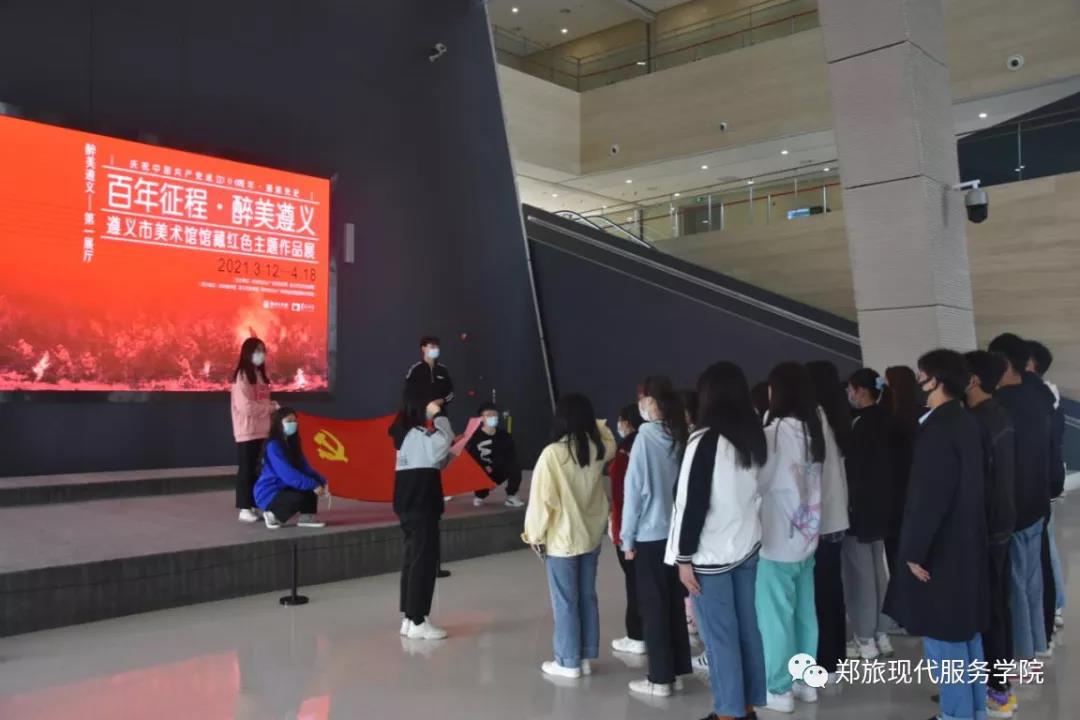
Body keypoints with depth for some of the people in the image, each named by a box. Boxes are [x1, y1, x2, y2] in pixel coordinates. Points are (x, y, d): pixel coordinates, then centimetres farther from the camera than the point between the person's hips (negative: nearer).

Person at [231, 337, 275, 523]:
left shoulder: (260, 375, 16)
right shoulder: (242, 376, -11)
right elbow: (246, 406, -18)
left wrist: (272, 406, 0)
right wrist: (270, 407, -12)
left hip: (261, 430, 8)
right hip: (247, 431, -8)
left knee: (258, 470, 9)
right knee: (246, 470, -3)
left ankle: (255, 506, 15)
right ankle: (244, 509, 1)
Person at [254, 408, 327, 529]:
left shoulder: (292, 443, 5)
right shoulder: (273, 446, -22)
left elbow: (304, 467, 0)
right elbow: (287, 474, -30)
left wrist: (321, 481, -16)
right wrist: (313, 485, -32)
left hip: (283, 488, 8)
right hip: (268, 494, -8)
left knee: (311, 486, -10)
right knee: (300, 498, -29)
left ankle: (307, 517, 0)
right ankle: (273, 515, -5)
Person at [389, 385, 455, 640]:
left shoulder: (407, 433, 14)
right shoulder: (417, 434, -17)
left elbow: (433, 461, 19)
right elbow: (443, 442, -36)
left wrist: (452, 451, 5)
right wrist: (439, 415, -22)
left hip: (411, 505, 10)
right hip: (420, 506, -10)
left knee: (413, 559, 13)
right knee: (424, 560, -4)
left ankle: (409, 618, 20)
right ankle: (417, 622, 2)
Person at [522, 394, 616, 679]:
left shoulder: (552, 453, -19)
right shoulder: (598, 449, -2)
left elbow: (542, 499, -16)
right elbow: (610, 443, 25)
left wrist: (535, 534, -6)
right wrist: (595, 422, 23)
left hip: (561, 539, -6)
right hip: (591, 535, 6)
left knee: (565, 602, 4)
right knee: (587, 597, 14)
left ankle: (568, 662, 13)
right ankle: (586, 657, 22)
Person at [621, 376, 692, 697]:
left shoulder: (646, 437, -16)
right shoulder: (680, 435, 1)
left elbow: (634, 490, -12)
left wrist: (627, 537, -4)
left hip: (650, 534, -6)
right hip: (676, 531, 6)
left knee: (653, 606, 5)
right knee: (674, 601, 15)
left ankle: (660, 678, 12)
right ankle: (678, 669, 24)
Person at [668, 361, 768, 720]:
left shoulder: (706, 439, -15)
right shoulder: (754, 437, 6)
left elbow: (692, 503, -15)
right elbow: (755, 492, 12)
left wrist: (684, 557, -10)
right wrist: (745, 533, 17)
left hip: (711, 553, -7)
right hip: (746, 547, 7)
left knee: (719, 636, 2)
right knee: (747, 628, 12)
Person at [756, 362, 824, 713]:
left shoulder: (778, 430, -18)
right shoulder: (812, 429, 6)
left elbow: (759, 480, -10)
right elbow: (809, 482, 11)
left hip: (778, 538, -8)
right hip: (804, 536, 8)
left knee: (775, 615, 2)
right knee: (804, 611, 15)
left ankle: (779, 689, 10)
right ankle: (805, 680, 25)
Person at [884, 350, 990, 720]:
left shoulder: (938, 429, -22)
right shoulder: (967, 423, 8)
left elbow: (929, 497, -23)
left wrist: (914, 551, -16)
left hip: (940, 550, -10)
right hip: (965, 544, 10)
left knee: (943, 638, 1)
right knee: (965, 631, 19)